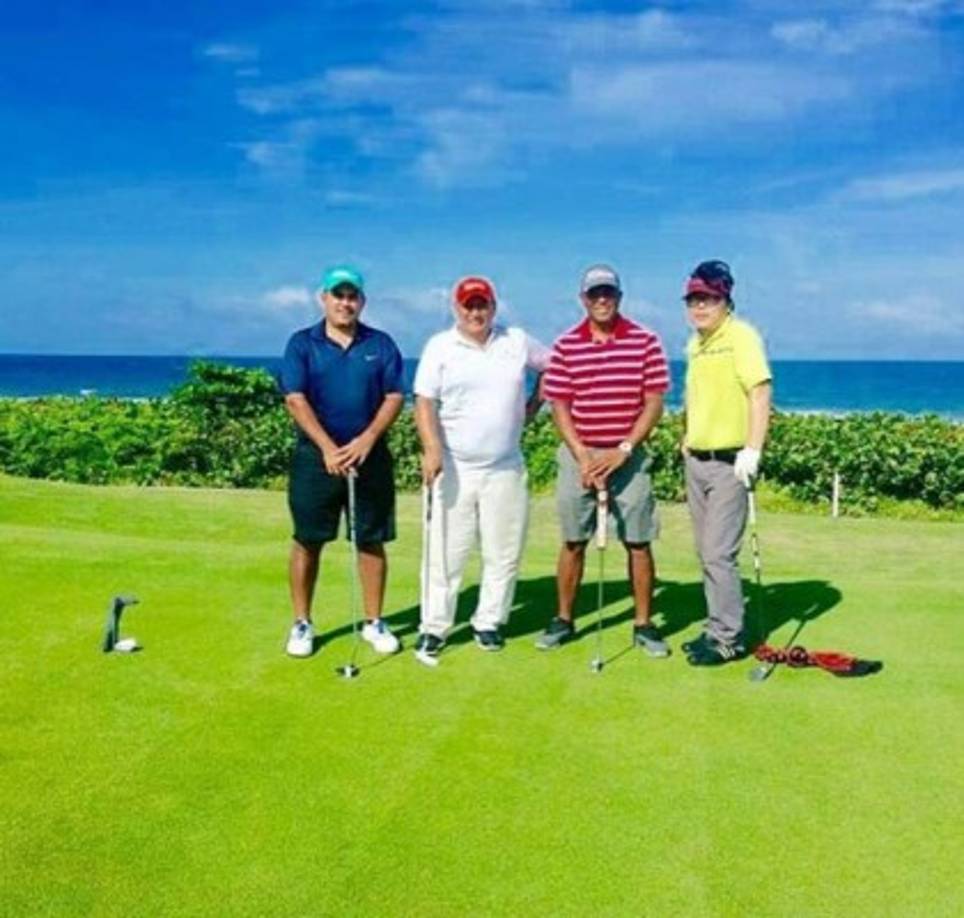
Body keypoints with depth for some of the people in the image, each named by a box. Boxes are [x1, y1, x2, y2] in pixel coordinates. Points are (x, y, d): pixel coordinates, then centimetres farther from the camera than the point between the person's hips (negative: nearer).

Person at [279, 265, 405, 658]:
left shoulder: (380, 344, 5)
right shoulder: (302, 344, 1)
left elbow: (394, 397, 0)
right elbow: (295, 400, -7)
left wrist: (366, 440, -14)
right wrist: (328, 448, -17)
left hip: (369, 455, 1)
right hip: (316, 455, -1)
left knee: (371, 541, 6)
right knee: (307, 541, 4)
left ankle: (374, 622, 18)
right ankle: (302, 624, 16)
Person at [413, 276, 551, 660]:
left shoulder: (517, 341, 7)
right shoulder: (439, 346, 0)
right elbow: (425, 402, -7)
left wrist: (535, 402, 11)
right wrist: (432, 449, -20)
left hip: (506, 469, 3)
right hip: (455, 468, -2)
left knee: (503, 553, 6)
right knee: (446, 552, -1)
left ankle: (489, 622, 20)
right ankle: (433, 627, 8)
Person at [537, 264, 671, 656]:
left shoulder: (645, 341, -2)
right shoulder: (565, 345, 2)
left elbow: (654, 403, -3)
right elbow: (559, 407, 1)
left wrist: (623, 451, -12)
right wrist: (583, 457, -9)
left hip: (628, 456, -1)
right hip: (578, 455, 1)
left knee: (638, 543, 3)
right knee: (573, 541, 8)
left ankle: (643, 624, 15)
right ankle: (563, 620, 21)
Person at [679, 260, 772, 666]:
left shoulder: (741, 336, -10)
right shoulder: (694, 344, 14)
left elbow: (760, 391, -20)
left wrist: (752, 450, -27)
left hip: (729, 462, -8)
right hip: (696, 461, 8)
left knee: (719, 553, -8)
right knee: (706, 552, 12)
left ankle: (728, 639, 2)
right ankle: (719, 628, 23)